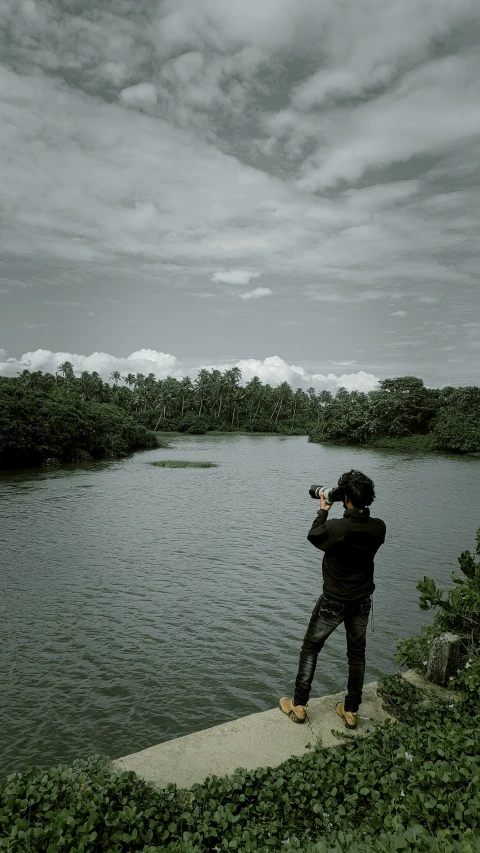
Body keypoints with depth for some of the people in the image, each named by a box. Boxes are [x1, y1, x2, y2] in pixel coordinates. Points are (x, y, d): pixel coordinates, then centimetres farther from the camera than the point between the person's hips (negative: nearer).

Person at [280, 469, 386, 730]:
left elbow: (313, 536, -7)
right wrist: (358, 511, 3)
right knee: (357, 654, 20)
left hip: (333, 602, -4)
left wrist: (323, 511, 4)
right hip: (362, 601, 4)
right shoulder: (379, 528, -15)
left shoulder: (335, 528, -28)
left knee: (310, 649, 15)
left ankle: (299, 706, 24)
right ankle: (351, 711, 31)